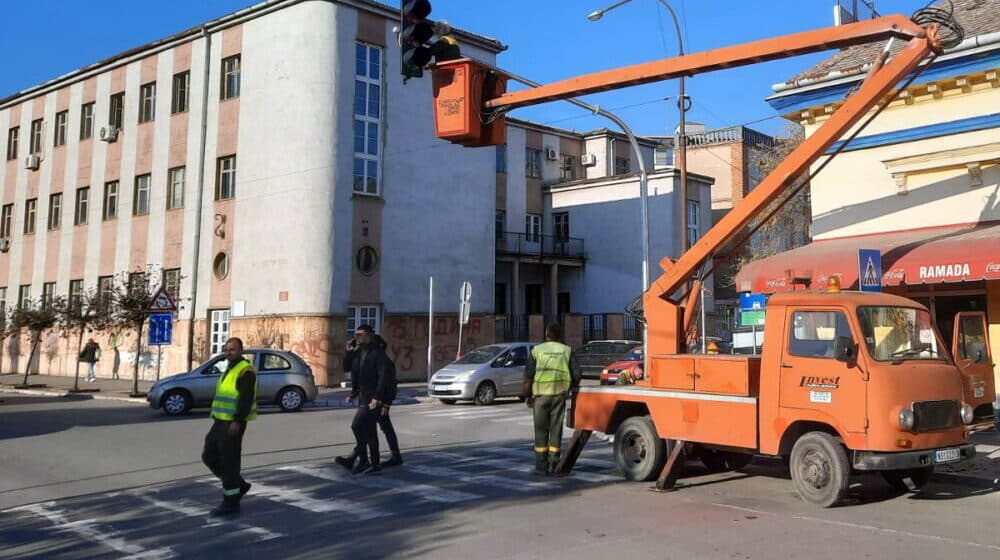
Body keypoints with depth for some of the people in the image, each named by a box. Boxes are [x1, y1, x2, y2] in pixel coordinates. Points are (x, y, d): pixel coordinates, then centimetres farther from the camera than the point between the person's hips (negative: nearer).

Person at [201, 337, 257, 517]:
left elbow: (246, 399, -22)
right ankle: (239, 485, 24)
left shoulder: (245, 371, -13)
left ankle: (231, 503, 6)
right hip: (221, 422, 10)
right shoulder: (229, 370, 18)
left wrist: (237, 422, -26)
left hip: (233, 424, -10)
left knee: (229, 462, -4)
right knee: (209, 457, 13)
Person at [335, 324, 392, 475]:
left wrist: (377, 397, -23)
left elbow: (383, 376, -17)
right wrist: (349, 352, 0)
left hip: (373, 398, -8)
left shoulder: (377, 353, -11)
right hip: (363, 397, 8)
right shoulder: (357, 352, 12)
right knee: (368, 431, 10)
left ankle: (363, 460, -3)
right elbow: (346, 368, 15)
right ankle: (375, 465, 16)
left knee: (357, 425, -14)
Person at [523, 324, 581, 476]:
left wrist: (527, 395, 7)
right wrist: (571, 388, 22)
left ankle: (541, 467, 4)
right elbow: (576, 375, 5)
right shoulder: (567, 351, 8)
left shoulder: (536, 350, 4)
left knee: (541, 430, 4)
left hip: (541, 394, -1)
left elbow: (528, 376, -1)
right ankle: (553, 465, 11)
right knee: (556, 429, 10)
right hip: (560, 394, 1)